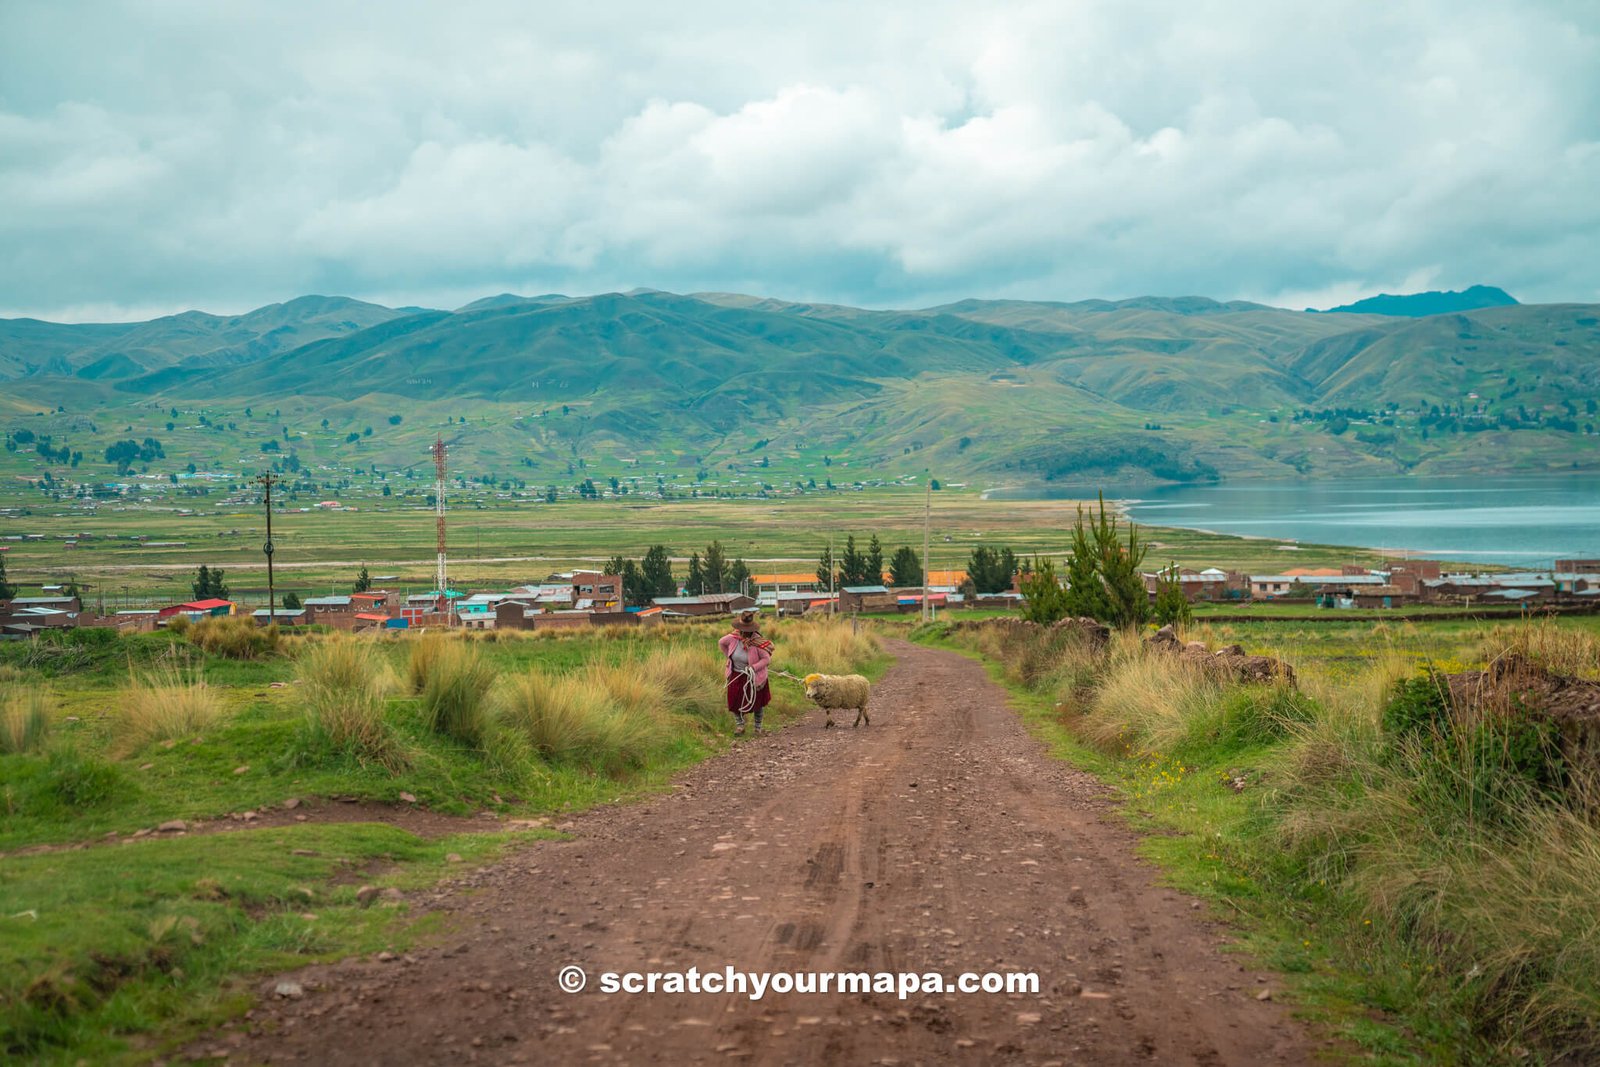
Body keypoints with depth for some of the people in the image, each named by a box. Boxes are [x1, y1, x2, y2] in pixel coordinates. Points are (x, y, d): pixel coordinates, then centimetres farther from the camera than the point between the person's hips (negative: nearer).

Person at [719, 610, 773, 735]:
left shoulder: (757, 643, -28)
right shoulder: (733, 638, -17)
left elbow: (766, 659, -20)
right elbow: (721, 643, 4)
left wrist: (753, 668, -30)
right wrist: (728, 658, 4)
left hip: (753, 677, -3)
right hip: (736, 675, 3)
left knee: (756, 703, 11)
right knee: (734, 701, 3)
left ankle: (758, 727, 30)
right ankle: (740, 725, 23)